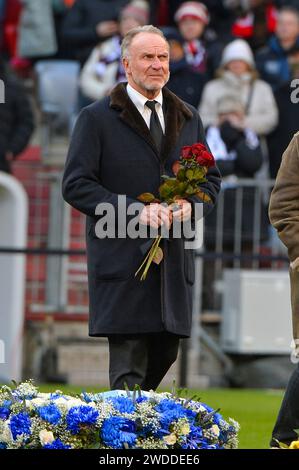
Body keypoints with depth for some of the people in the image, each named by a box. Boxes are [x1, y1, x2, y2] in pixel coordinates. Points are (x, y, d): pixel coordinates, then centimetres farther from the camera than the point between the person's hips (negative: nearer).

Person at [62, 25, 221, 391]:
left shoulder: (188, 119, 17)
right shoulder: (97, 118, 0)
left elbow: (210, 179, 21)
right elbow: (75, 185, -5)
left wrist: (191, 205, -3)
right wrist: (133, 209, -16)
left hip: (174, 261, 5)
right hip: (122, 262, -5)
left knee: (164, 356, 8)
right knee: (128, 369, -9)